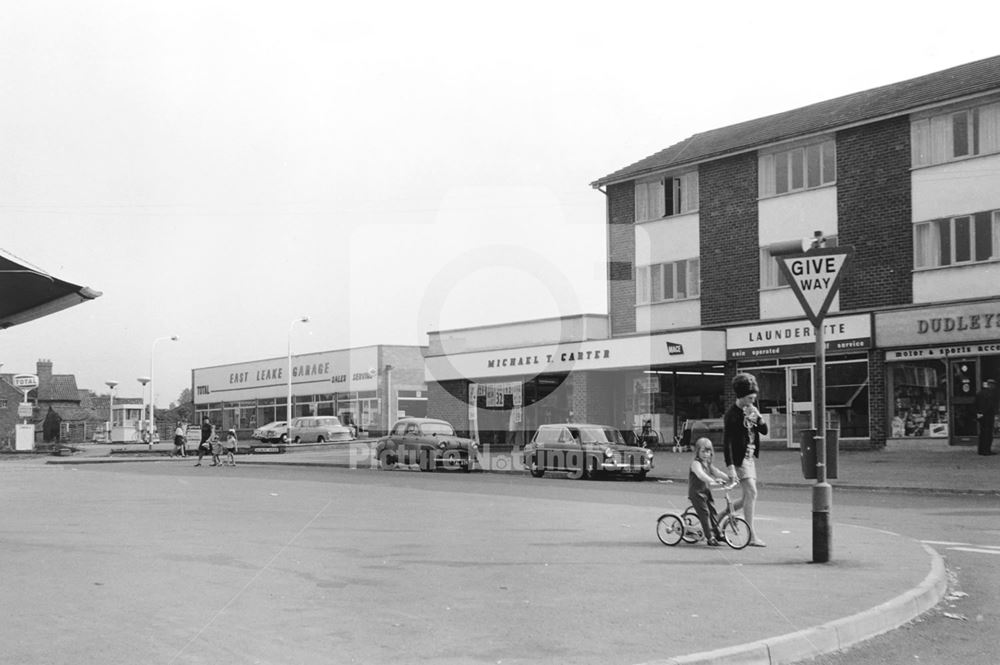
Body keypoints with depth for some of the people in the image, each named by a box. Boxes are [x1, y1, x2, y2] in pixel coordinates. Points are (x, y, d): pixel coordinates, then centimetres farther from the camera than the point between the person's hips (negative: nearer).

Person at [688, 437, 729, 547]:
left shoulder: (708, 464, 12)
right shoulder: (696, 463, -16)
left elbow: (718, 473, 4)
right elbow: (701, 474, -34)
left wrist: (730, 478, -11)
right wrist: (712, 481, -49)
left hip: (706, 491, 8)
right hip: (696, 493, -8)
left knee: (713, 511, 6)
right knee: (704, 513, -11)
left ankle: (717, 534, 15)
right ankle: (710, 537, -10)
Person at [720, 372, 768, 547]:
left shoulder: (750, 411, 10)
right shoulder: (732, 415, -14)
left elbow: (764, 431, 10)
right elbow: (726, 442, -17)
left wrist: (758, 417, -10)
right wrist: (730, 468, -22)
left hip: (750, 457, 8)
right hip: (739, 459, -8)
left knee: (747, 497, 11)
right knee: (751, 493, -14)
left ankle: (720, 516, 27)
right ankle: (752, 536, -11)